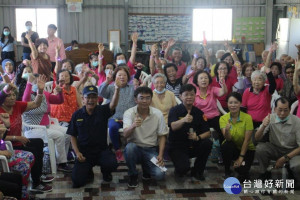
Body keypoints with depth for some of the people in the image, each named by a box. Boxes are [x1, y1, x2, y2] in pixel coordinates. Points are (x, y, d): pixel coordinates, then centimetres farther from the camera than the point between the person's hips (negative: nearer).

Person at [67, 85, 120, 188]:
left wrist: (117, 89, -46)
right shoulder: (77, 115, 2)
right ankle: (88, 171, 24)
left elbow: (113, 104, -26)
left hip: (102, 150, -1)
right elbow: (73, 136, 7)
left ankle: (105, 172, 9)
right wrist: (77, 152, -8)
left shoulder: (102, 111, -3)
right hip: (84, 152, 1)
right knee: (77, 181, -14)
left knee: (112, 164, -31)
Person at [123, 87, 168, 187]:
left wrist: (160, 155, -9)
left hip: (151, 149, 1)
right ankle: (133, 175, -8)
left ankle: (146, 167, 16)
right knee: (129, 147, -36)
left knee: (159, 174, -22)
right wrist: (133, 126, -46)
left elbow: (162, 136, 3)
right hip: (135, 147, -1)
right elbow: (125, 135, -25)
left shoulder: (158, 114, -5)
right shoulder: (129, 113, -10)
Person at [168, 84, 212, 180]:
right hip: (177, 147, -4)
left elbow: (207, 133, -1)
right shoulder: (174, 110, -7)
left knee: (208, 143, -25)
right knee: (183, 168, -30)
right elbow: (173, 127, -26)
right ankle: (180, 170, 11)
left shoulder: (199, 113, 4)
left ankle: (197, 171, -3)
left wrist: (198, 137, -23)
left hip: (193, 146, 4)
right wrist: (184, 120, -47)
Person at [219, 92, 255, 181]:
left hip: (246, 149, -1)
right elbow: (228, 139, -23)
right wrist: (227, 130, -44)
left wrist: (241, 157, -17)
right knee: (227, 145, -33)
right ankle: (227, 171, -7)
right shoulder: (223, 118, -11)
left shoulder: (247, 117, -16)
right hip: (231, 148, 2)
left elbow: (247, 140, -15)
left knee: (242, 170, -24)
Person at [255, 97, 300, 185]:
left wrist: (285, 158, -18)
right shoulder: (270, 118, -10)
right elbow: (257, 138, -12)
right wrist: (263, 126, -32)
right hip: (275, 149, 3)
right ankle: (264, 174, -1)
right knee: (260, 148, -27)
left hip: (292, 151, -2)